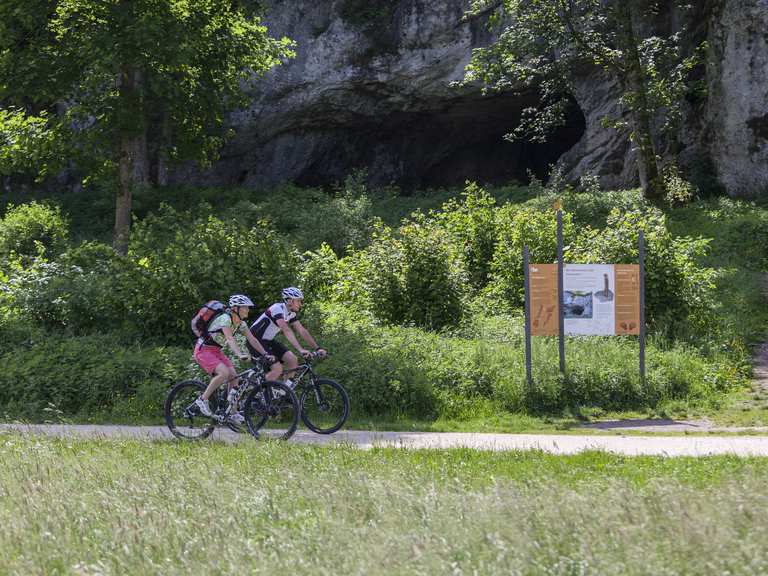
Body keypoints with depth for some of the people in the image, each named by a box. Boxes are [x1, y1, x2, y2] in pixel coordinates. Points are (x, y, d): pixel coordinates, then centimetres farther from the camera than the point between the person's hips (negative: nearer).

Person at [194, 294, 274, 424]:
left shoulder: (240, 323, 1)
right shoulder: (225, 319, -25)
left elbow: (252, 340, 0)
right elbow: (230, 339, -38)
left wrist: (266, 354, -11)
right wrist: (240, 355, -52)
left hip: (216, 351, 8)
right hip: (204, 350, -8)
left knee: (233, 376, -6)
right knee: (224, 373, -28)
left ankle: (233, 413, 0)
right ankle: (203, 399, -13)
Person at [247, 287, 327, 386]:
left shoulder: (291, 314, 3)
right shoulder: (278, 308, -25)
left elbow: (302, 331, 2)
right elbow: (286, 330, -36)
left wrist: (317, 348, -7)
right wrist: (301, 349, -43)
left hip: (268, 341, 9)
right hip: (256, 341, -9)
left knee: (292, 360, -7)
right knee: (277, 369, -20)